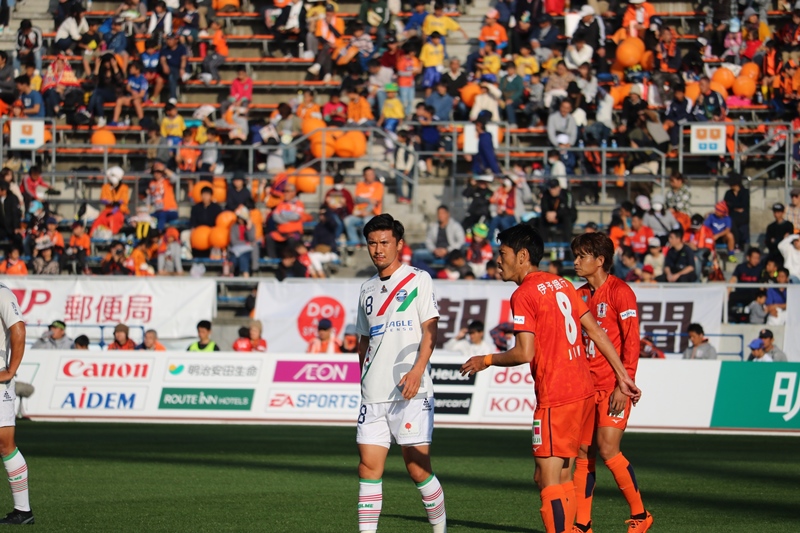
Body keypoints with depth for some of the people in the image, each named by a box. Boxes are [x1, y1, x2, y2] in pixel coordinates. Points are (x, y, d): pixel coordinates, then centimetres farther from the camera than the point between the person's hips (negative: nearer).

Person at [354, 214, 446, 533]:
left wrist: (417, 369, -19)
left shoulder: (417, 280, 1)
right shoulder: (368, 289, 17)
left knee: (418, 469, -6)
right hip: (373, 395, 5)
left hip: (410, 392, -5)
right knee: (369, 468, -2)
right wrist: (365, 379, 17)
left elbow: (430, 330, -7)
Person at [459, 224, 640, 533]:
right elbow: (596, 332, 15)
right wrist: (623, 377, 17)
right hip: (583, 390, 9)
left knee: (549, 482, -8)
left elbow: (525, 353, -17)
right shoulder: (562, 285, 14)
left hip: (555, 398, -9)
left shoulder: (524, 295, -11)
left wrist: (486, 361, -1)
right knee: (562, 478, 15)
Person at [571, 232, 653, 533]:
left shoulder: (619, 292, -9)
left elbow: (632, 341, -12)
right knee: (583, 452, 3)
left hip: (613, 385, -7)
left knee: (607, 449, -13)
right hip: (587, 385, 7)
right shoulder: (580, 295, 14)